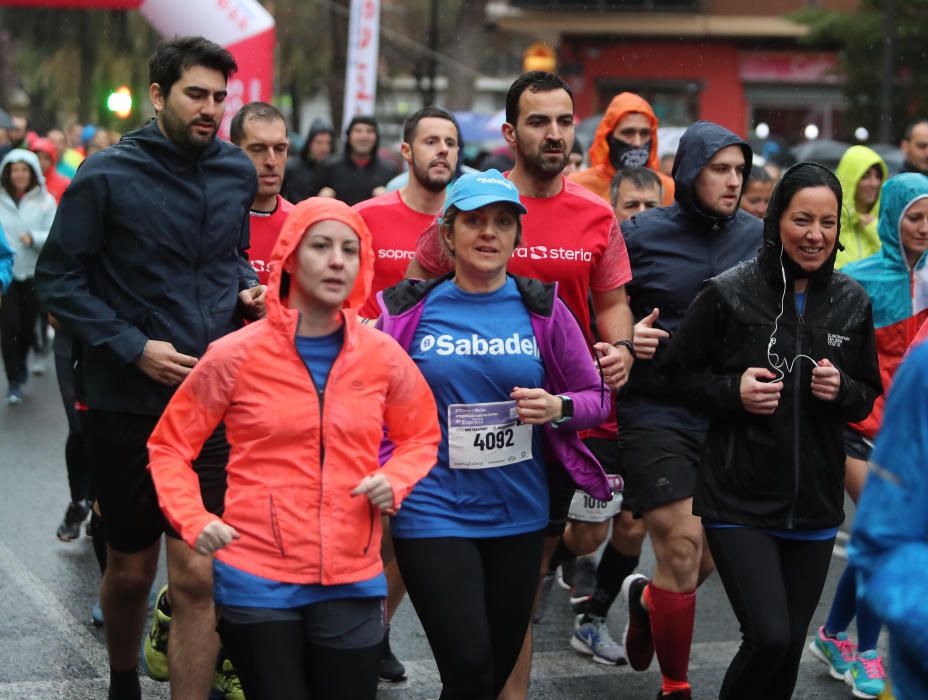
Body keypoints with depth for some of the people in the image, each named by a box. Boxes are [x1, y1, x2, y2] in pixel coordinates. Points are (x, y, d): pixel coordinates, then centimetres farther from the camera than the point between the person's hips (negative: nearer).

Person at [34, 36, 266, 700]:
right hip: (128, 400, -2)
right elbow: (58, 278, -5)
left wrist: (247, 289, 0)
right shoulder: (108, 175, -8)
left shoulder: (238, 171, 5)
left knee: (197, 575, -7)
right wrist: (133, 347, -15)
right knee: (130, 568, 14)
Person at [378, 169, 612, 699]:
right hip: (433, 512, -3)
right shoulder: (409, 311, -1)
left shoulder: (542, 309, 3)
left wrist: (557, 408, -13)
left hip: (518, 513, 3)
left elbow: (597, 398, 8)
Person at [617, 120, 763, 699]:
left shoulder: (759, 239, 3)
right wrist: (625, 338, -17)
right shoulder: (641, 235, -4)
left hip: (731, 418, 4)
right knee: (682, 548, -7)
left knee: (713, 556, 7)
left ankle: (646, 598, 42)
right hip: (656, 413, -3)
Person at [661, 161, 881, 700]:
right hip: (739, 500, -4)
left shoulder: (853, 303, 3)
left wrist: (841, 391, -9)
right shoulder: (729, 293, -9)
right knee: (769, 637, -14)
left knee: (790, 646, 9)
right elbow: (677, 372, 0)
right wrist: (733, 390, -17)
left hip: (814, 505, 4)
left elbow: (868, 395, 13)